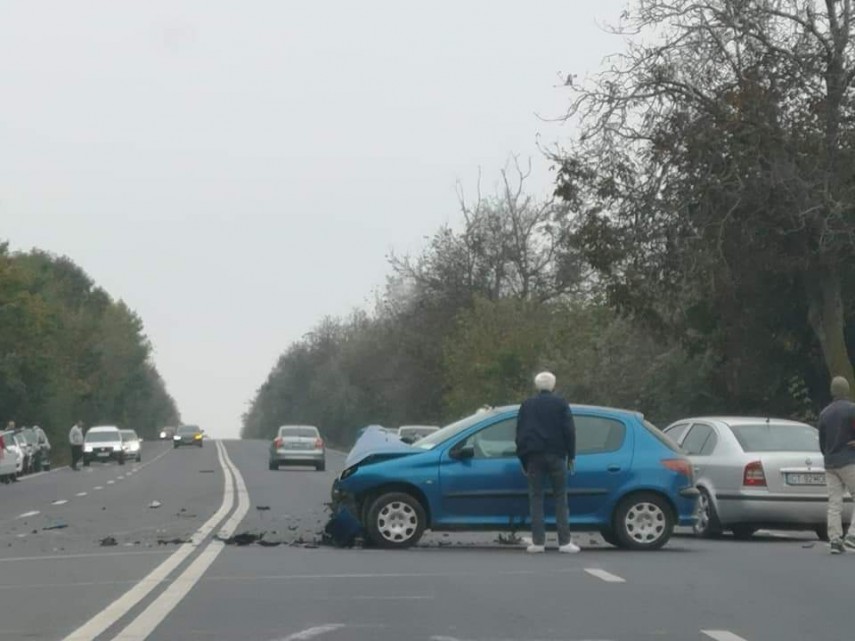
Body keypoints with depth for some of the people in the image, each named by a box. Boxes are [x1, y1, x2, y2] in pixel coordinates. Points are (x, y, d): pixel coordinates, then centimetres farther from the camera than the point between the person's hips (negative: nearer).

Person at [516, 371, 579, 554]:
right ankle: (564, 542, -4)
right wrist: (571, 456, 4)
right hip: (556, 455, -1)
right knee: (560, 497, 2)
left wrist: (523, 459, 15)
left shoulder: (527, 405, 11)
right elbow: (569, 430, -2)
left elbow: (519, 433, 11)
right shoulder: (560, 403, 4)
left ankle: (538, 541, -3)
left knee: (536, 498, 3)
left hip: (534, 456, 2)